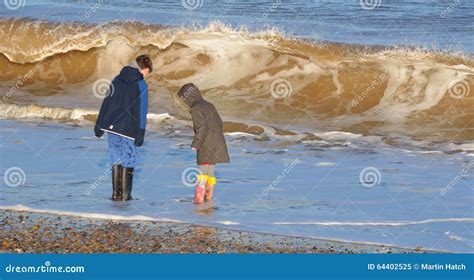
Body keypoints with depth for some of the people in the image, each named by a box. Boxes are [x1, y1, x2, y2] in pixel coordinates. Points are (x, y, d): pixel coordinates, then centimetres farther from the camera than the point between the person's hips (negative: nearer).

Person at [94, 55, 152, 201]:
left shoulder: (117, 80, 10)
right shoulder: (141, 85, -7)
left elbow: (106, 103, 13)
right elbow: (141, 111, -12)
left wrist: (99, 125, 17)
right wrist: (140, 134, -11)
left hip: (111, 127, 5)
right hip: (127, 131, -5)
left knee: (116, 160, 13)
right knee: (129, 161, 6)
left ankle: (116, 193, 12)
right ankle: (125, 194, 6)